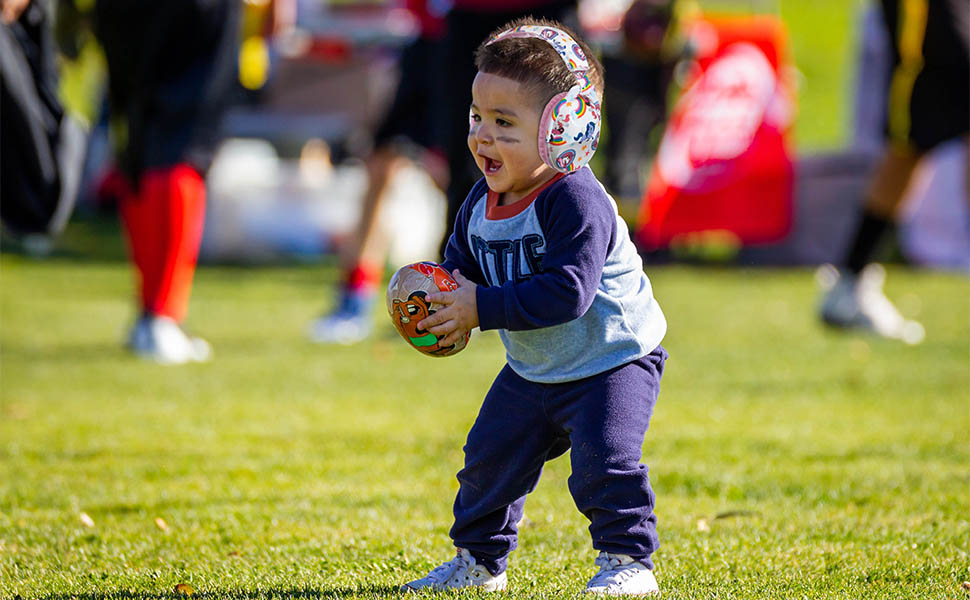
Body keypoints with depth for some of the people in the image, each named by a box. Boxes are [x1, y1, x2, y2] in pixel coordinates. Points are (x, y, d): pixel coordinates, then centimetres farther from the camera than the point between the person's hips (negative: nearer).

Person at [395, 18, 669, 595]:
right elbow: (462, 262, 13)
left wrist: (482, 308, -33)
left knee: (604, 460, -20)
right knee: (490, 458, 10)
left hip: (611, 360, -8)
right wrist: (447, 293, -11)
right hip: (533, 370, 8)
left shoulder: (576, 202, -29)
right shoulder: (482, 203, -2)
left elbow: (567, 291, -35)